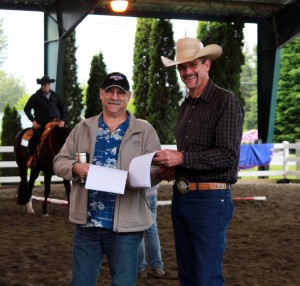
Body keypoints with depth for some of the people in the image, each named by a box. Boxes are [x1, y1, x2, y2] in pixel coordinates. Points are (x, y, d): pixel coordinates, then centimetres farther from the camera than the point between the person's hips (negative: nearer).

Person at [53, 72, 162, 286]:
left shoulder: (145, 131, 4)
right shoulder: (83, 128, 12)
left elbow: (156, 170, -1)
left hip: (126, 225, -2)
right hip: (86, 222, 3)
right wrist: (75, 168, -11)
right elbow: (59, 161, 11)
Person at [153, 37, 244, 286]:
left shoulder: (226, 101, -10)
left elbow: (229, 155, -18)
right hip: (181, 197, 8)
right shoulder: (186, 106, 15)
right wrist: (170, 165, 5)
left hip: (210, 199, -8)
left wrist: (181, 158, -21)